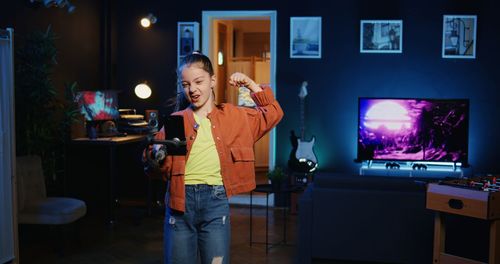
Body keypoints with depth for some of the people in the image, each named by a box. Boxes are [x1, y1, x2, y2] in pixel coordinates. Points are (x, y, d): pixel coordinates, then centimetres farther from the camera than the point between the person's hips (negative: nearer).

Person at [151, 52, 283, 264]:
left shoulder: (233, 115, 10)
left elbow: (272, 114, 14)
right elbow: (162, 168, 4)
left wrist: (250, 84, 7)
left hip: (216, 200, 0)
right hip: (180, 201, 1)